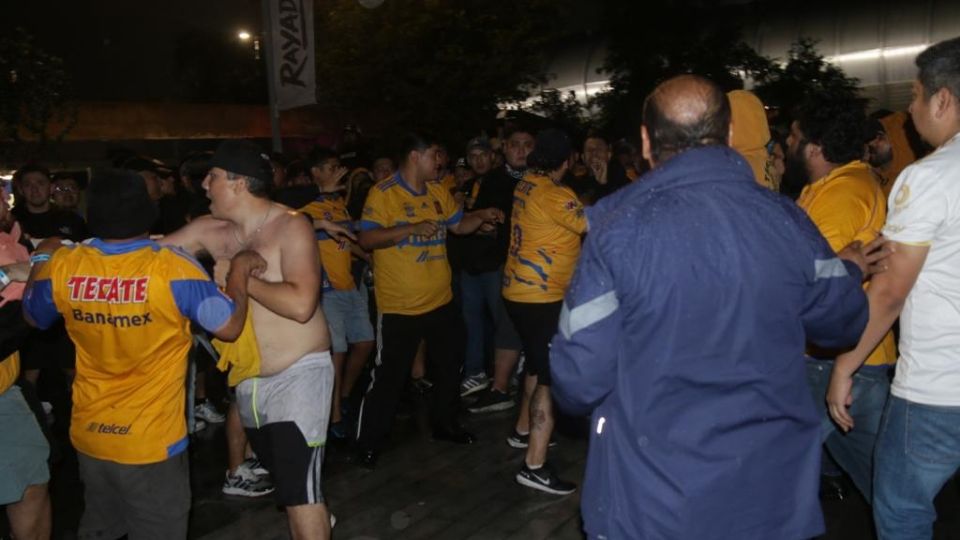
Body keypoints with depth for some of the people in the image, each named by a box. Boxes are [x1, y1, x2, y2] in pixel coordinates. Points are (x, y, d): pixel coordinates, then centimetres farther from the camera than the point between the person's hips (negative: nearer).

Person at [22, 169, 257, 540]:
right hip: (150, 440, -4)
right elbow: (229, 327, -17)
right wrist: (239, 273, -3)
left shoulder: (63, 266, -8)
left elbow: (33, 316, 13)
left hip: (89, 435, 5)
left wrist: (41, 261, 28)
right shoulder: (172, 268, -22)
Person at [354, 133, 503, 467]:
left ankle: (445, 424, 40)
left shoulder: (438, 192, 7)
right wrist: (412, 228, -28)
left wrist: (482, 217, -2)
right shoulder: (382, 193, -13)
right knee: (388, 377, 1)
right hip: (399, 307, -7)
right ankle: (368, 444, 18)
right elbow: (366, 239, -21)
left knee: (450, 365, 20)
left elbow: (459, 224, 16)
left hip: (441, 301, 7)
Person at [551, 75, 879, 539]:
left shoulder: (619, 226, -18)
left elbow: (580, 377, -17)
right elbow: (843, 323, 10)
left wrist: (576, 398, 6)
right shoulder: (787, 219, -6)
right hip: (771, 489, 4)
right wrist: (851, 271, 31)